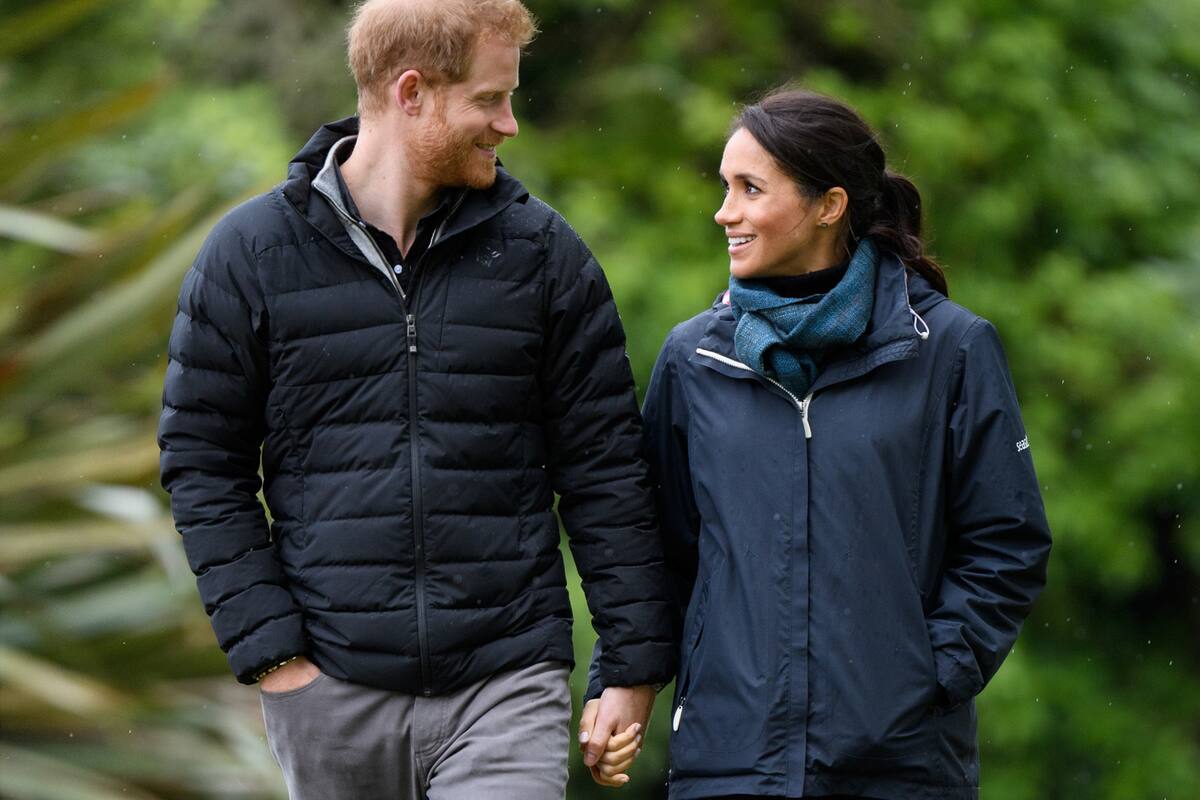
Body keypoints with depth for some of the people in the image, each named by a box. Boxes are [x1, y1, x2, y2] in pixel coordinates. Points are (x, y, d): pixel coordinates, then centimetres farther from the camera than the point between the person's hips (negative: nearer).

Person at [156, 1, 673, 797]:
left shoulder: (541, 248, 5)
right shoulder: (251, 252, 2)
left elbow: (603, 467, 5)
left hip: (508, 688, 0)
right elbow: (202, 462, 3)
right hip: (330, 689, 0)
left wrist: (635, 667, 2)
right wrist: (270, 650, -5)